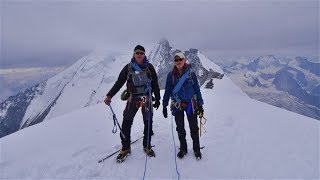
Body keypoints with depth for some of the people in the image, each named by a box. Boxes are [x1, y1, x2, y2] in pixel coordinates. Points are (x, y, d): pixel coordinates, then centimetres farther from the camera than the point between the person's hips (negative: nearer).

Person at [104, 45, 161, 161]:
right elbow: (119, 83, 5)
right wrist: (109, 95, -2)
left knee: (148, 123, 6)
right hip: (132, 98, 0)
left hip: (147, 98, 1)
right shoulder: (128, 67, 4)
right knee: (126, 123, -3)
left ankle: (147, 146, 25)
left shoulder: (149, 67, 4)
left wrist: (157, 99, 5)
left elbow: (155, 84, 7)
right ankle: (125, 148, 15)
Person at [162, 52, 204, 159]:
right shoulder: (171, 75, 0)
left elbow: (197, 89, 3)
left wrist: (200, 105, 2)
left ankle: (196, 149, 27)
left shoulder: (191, 74, -2)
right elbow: (167, 91, 3)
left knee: (194, 128, 8)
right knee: (180, 129, 11)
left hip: (190, 104, 0)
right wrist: (164, 106, 2)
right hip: (177, 105, 1)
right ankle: (183, 149, 30)